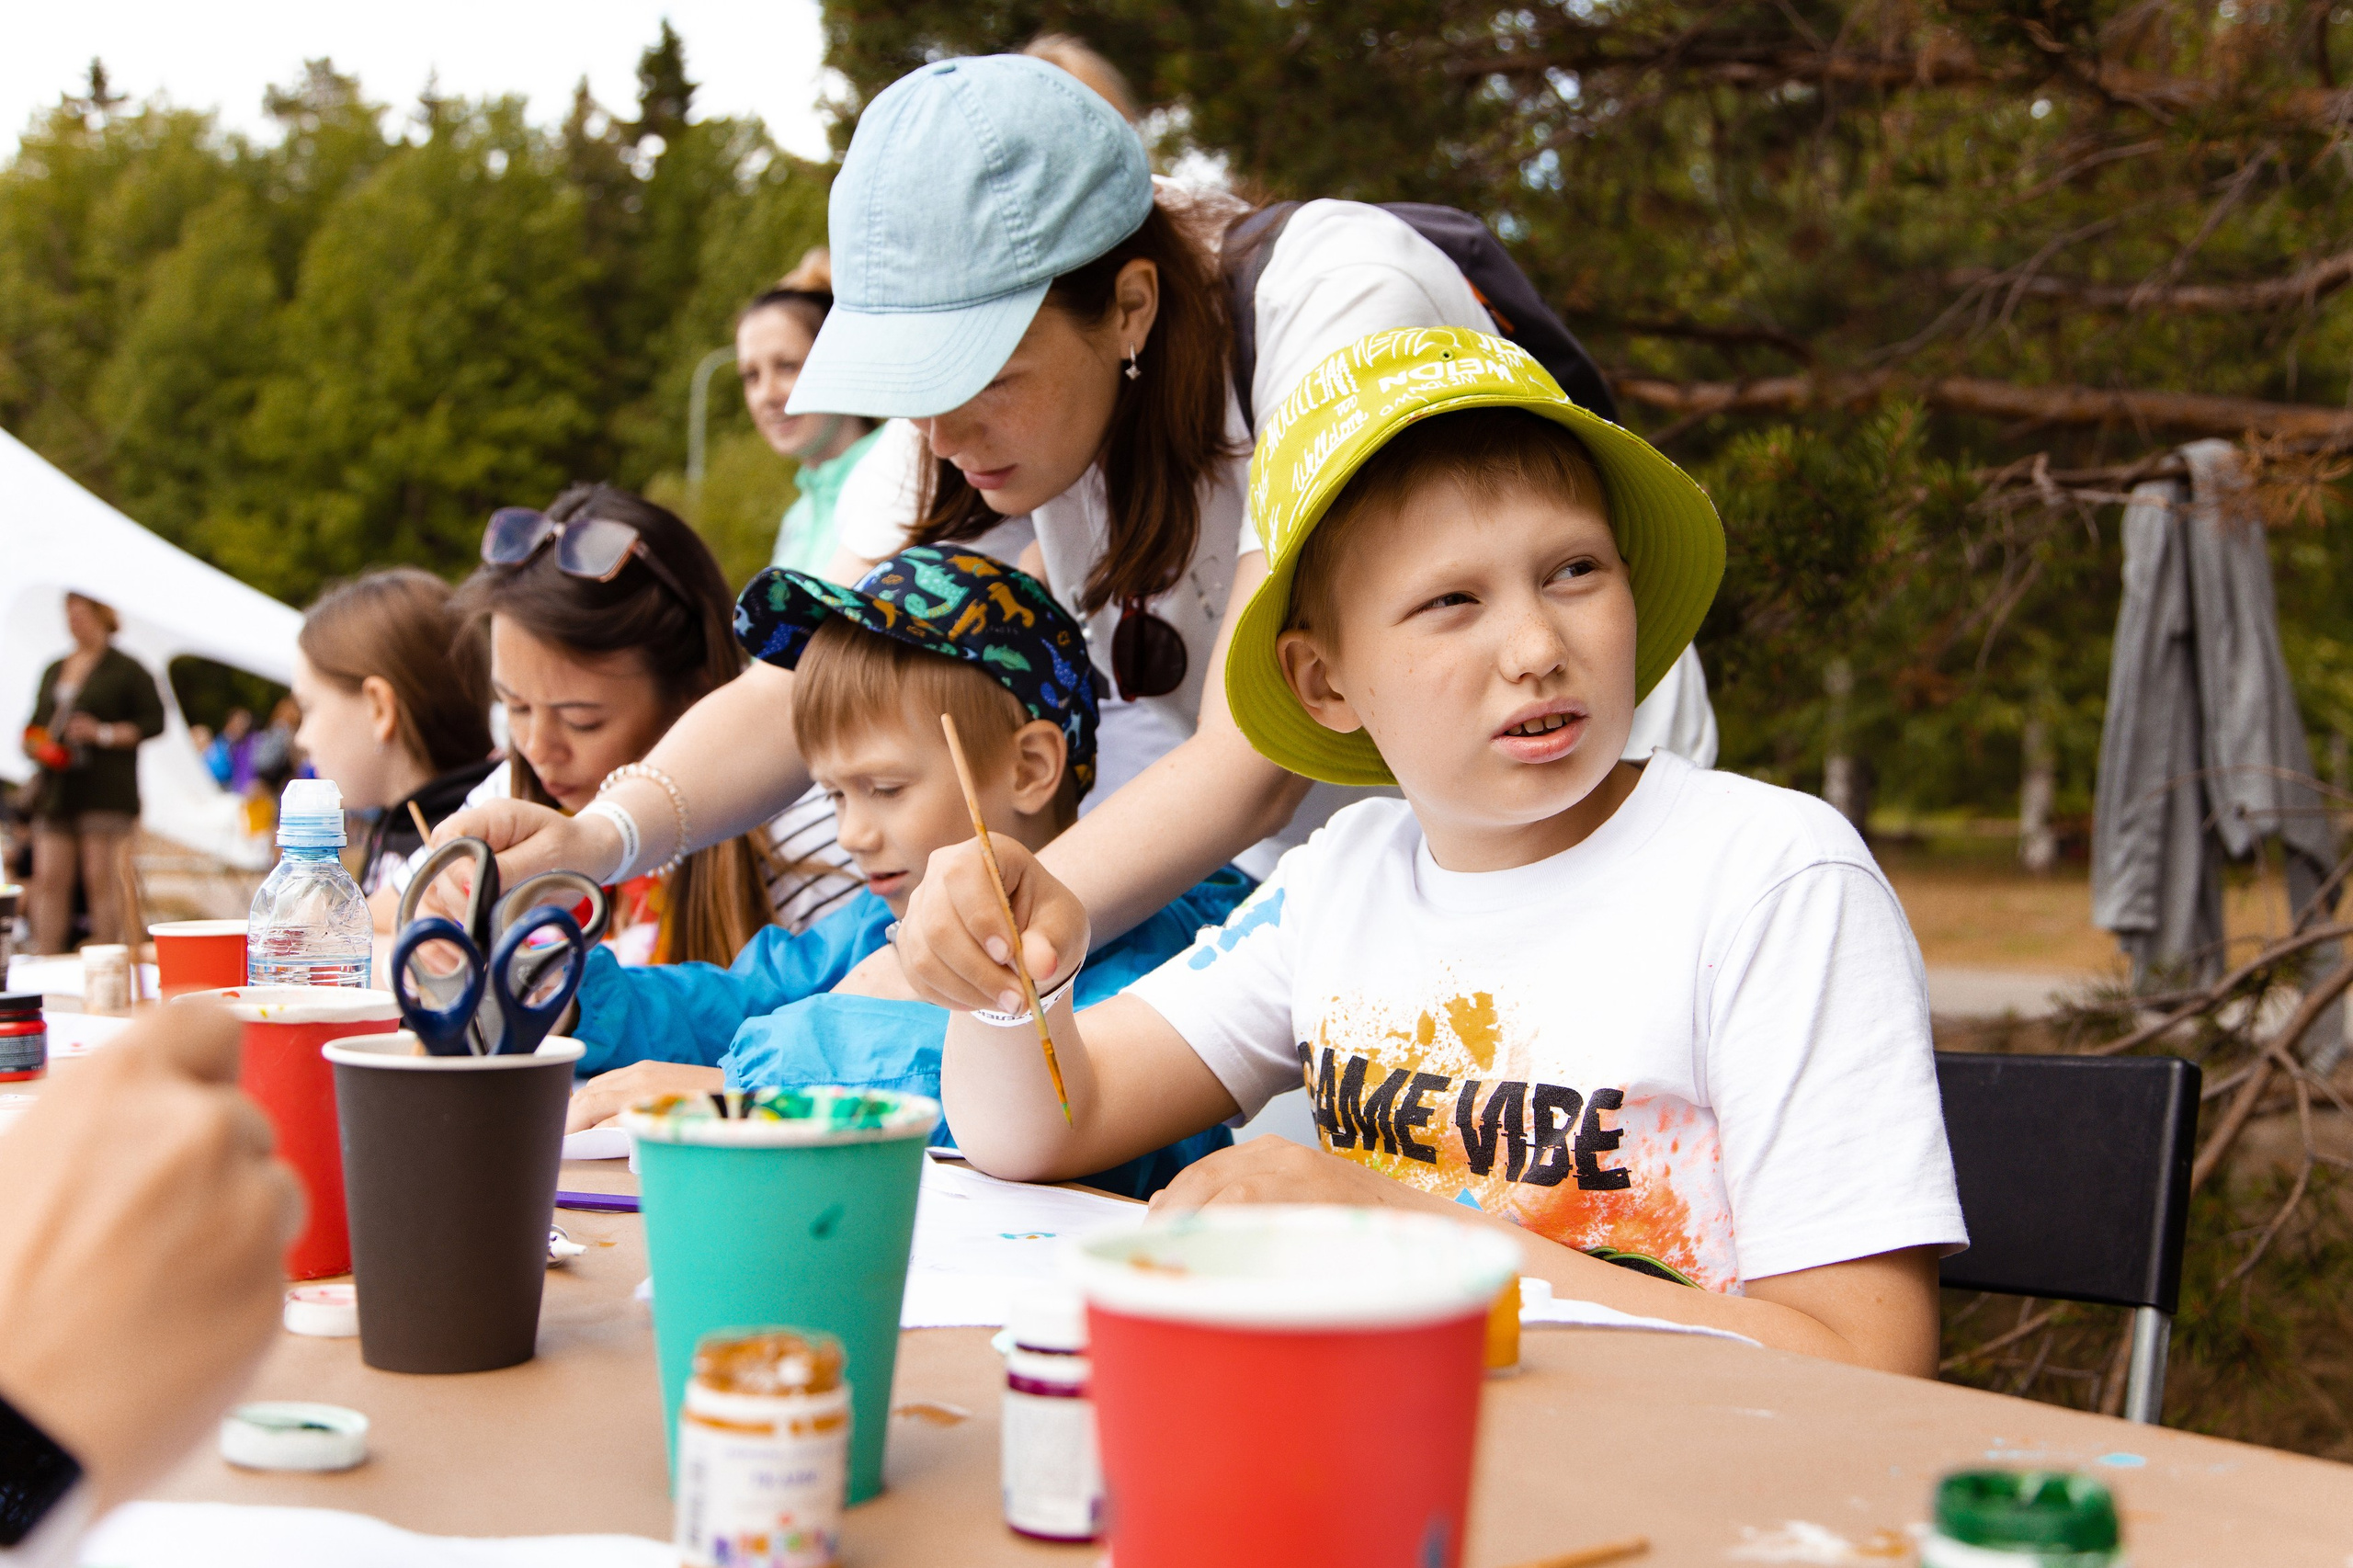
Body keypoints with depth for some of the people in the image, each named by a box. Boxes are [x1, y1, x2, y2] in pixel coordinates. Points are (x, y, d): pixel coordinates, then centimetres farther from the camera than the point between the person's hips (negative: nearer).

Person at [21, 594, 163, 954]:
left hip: (104, 790, -6)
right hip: (56, 788, 6)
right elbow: (36, 725, 25)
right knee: (48, 880, 0)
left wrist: (104, 733, -14)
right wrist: (38, 745, 2)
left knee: (102, 881, -7)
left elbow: (154, 721, -3)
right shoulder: (54, 671, 20)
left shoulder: (127, 670, 2)